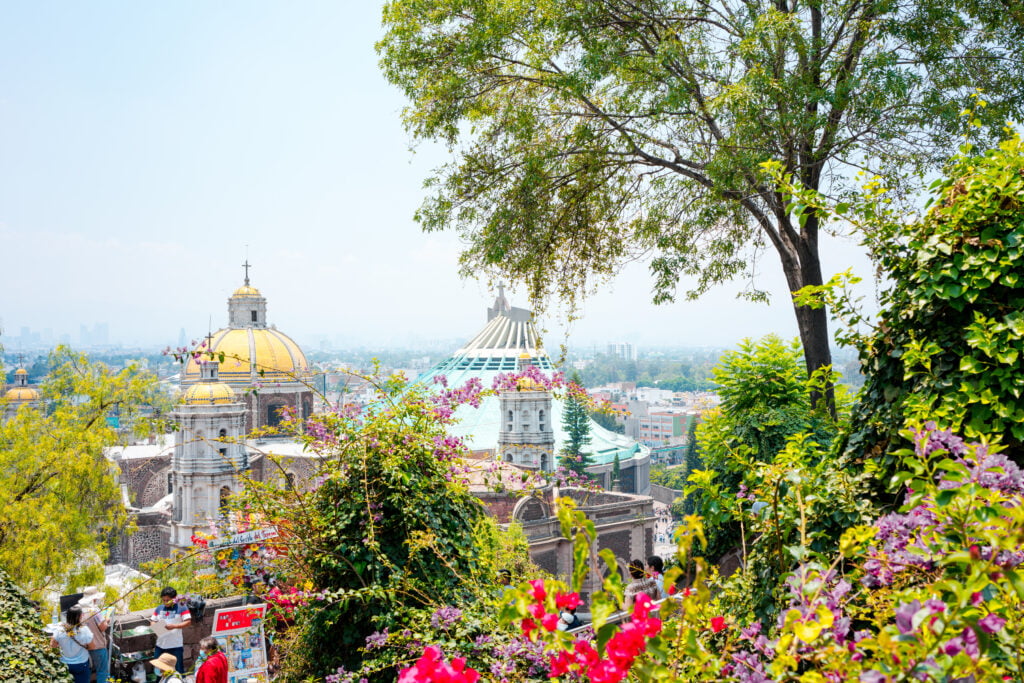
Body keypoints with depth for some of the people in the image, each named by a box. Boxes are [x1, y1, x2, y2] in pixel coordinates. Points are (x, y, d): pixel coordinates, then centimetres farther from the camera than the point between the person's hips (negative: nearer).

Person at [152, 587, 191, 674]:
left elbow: (188, 621, -10)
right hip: (160, 644, 4)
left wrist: (174, 626, -21)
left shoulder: (181, 608, -4)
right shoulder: (159, 609, 11)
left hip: (176, 645, -4)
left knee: (178, 669, 2)